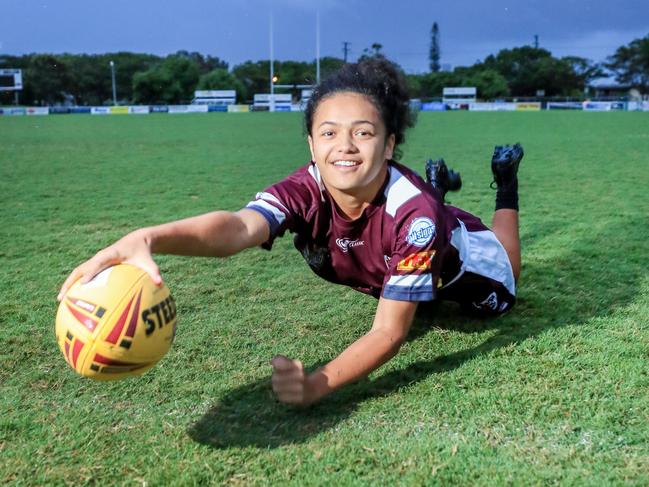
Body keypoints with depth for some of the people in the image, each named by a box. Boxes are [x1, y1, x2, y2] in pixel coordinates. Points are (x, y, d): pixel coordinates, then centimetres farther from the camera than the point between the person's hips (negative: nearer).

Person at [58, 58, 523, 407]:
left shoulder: (414, 214, -46)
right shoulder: (306, 191, -40)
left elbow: (389, 331, -45)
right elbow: (240, 226, -62)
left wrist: (320, 384, -63)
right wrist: (146, 239, -82)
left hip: (453, 263, -2)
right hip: (384, 274, 2)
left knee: (503, 286, 34)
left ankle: (506, 178, 48)